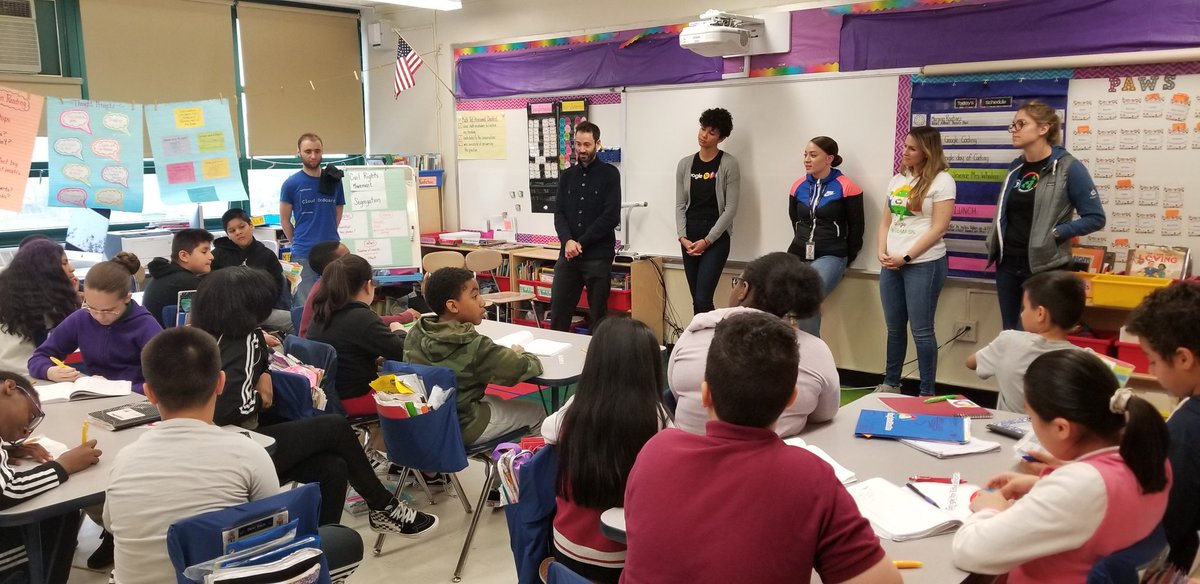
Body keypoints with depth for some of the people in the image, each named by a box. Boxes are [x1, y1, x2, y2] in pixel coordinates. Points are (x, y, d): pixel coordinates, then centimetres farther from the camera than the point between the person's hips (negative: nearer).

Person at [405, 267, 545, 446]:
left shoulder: (416, 333, -7)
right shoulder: (474, 346, -26)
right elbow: (531, 367, -19)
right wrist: (518, 353, 4)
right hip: (462, 428, -7)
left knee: (494, 399, 32)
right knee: (536, 411, 13)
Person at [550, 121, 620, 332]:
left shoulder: (609, 174, -1)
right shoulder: (567, 176, 13)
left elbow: (611, 216, -9)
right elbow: (559, 214, 6)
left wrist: (581, 243, -12)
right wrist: (568, 241, -13)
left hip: (598, 256, -4)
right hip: (568, 254, 4)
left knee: (598, 315, 4)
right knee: (558, 311, 3)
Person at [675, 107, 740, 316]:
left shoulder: (728, 164, -5)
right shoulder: (685, 164, 7)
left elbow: (731, 208, -8)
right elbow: (680, 205, 8)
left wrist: (707, 240, -11)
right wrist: (682, 237, -5)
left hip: (716, 238, -4)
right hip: (689, 239, 4)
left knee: (702, 299, -13)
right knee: (696, 300, 7)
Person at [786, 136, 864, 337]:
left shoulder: (847, 187, -6)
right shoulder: (798, 186, 9)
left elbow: (856, 227, -1)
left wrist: (845, 259, 4)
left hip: (830, 257, -5)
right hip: (798, 255, 5)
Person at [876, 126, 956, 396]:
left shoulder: (941, 180, -7)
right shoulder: (898, 179, 13)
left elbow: (939, 228, -12)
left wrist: (906, 257, -13)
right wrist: (882, 252, -1)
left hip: (924, 264, -6)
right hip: (891, 265, 6)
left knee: (921, 330, -2)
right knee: (894, 328, 13)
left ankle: (927, 392, 7)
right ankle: (890, 384, 25)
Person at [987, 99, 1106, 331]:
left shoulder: (1068, 167, -10)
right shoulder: (1016, 167, 9)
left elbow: (1095, 218, -10)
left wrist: (1055, 233, -16)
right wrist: (995, 242, 9)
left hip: (1043, 268, -6)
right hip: (1007, 264, 6)